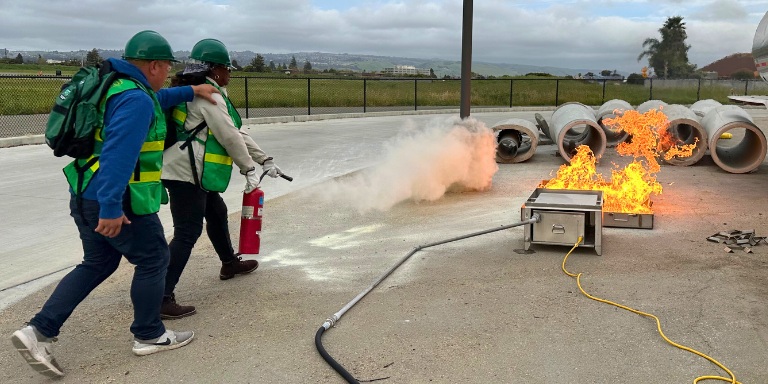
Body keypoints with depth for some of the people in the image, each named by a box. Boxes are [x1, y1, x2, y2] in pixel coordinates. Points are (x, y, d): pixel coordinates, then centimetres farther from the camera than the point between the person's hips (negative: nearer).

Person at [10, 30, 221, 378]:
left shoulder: (116, 87, 12)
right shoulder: (135, 99, -19)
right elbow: (119, 153, -30)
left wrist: (189, 92, 38)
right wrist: (111, 208, -32)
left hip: (85, 197, 10)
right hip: (116, 203, -10)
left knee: (98, 264, 20)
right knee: (153, 259, 8)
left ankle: (39, 331, 15)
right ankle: (149, 336, 22)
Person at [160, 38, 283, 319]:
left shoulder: (210, 95, 19)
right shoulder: (208, 96, -14)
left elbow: (237, 133, 20)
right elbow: (229, 138, -15)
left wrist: (264, 160, 19)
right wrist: (249, 169, -4)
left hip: (195, 174, 11)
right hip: (186, 173, -11)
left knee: (217, 214, 26)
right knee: (188, 233, -11)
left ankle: (230, 264, 47)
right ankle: (161, 298, -11)